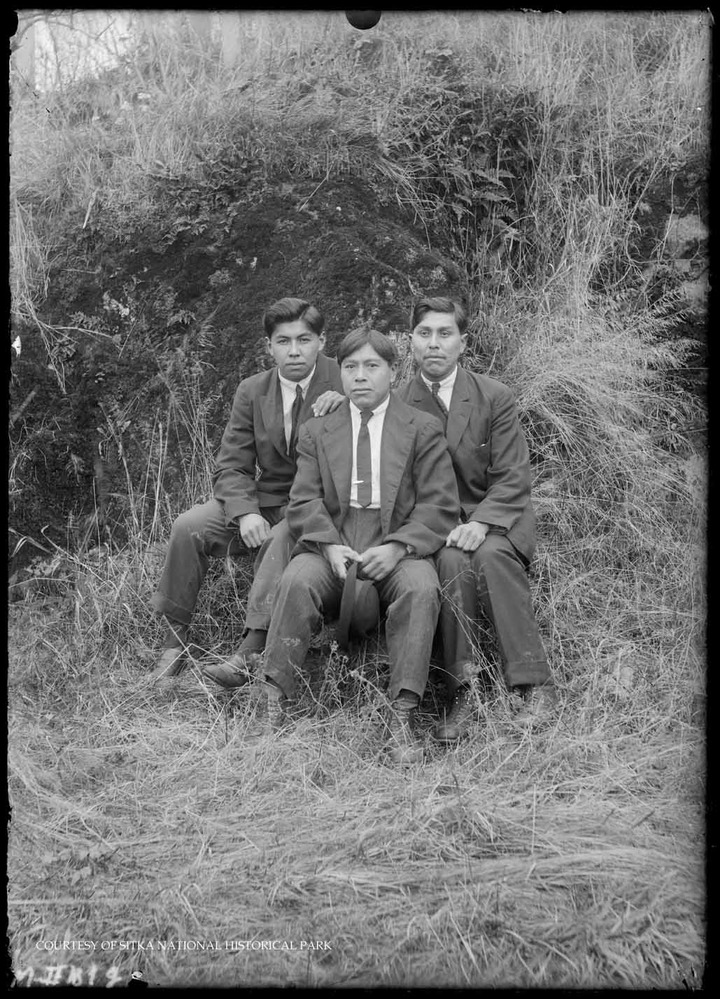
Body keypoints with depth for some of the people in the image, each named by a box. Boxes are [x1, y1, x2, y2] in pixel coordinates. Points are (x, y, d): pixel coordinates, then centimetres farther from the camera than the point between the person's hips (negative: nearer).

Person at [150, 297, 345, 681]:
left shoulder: (344, 381, -4)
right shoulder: (252, 391, 5)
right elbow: (230, 466, 3)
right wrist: (245, 513, -18)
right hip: (263, 500, 4)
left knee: (284, 538, -37)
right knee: (188, 527, -18)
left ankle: (250, 652, -38)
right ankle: (174, 643, -9)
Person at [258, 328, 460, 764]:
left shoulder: (424, 429, 8)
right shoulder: (317, 432, 15)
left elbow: (440, 507, 0)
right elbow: (304, 502, 7)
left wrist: (397, 548, -17)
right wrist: (329, 545, -14)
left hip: (399, 550, -1)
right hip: (333, 546, 2)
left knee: (421, 588, -33)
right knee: (297, 580, -29)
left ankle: (402, 716, -31)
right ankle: (274, 704, -26)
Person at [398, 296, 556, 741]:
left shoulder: (496, 397, -1)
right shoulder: (398, 403, 5)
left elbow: (513, 480, -5)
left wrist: (481, 523, -24)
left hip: (497, 521, -1)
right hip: (433, 525, 1)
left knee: (490, 553, -34)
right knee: (452, 559, -33)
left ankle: (536, 687, -27)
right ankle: (463, 692, -29)